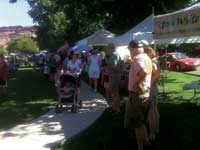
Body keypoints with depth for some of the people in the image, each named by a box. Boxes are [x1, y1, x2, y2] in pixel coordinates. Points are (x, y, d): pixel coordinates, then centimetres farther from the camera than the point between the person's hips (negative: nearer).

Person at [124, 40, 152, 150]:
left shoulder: (137, 58, -21)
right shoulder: (147, 58, 8)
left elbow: (143, 72, -39)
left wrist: (136, 83, -26)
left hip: (137, 94, -9)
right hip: (146, 92, 9)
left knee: (137, 124, 5)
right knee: (141, 121, 25)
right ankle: (146, 140, 37)